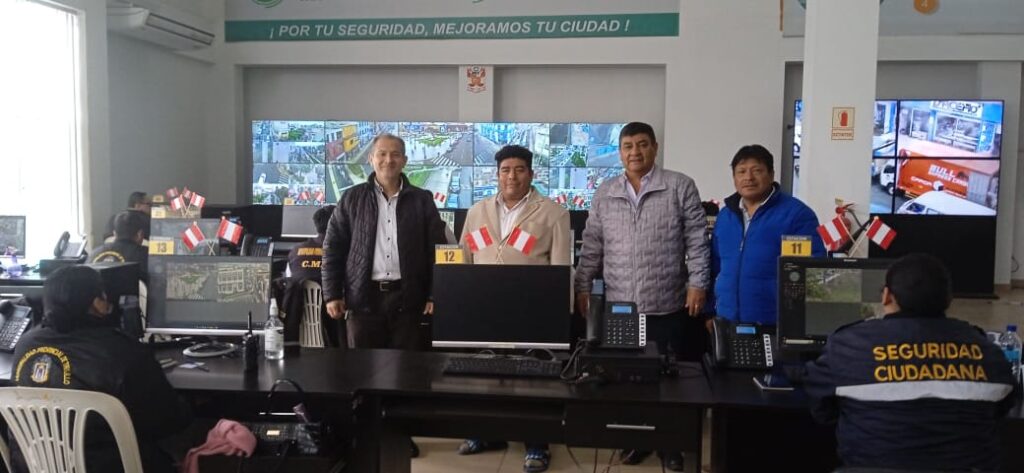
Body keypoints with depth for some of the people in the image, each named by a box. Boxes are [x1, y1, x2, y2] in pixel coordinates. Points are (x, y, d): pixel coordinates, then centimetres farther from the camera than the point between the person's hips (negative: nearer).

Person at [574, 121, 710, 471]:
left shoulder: (680, 187, -1)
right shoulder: (604, 194, 9)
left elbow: (696, 240, -3)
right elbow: (592, 246, 11)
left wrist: (697, 283, -10)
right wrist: (583, 287, 7)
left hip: (667, 306, -3)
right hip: (619, 306, 3)